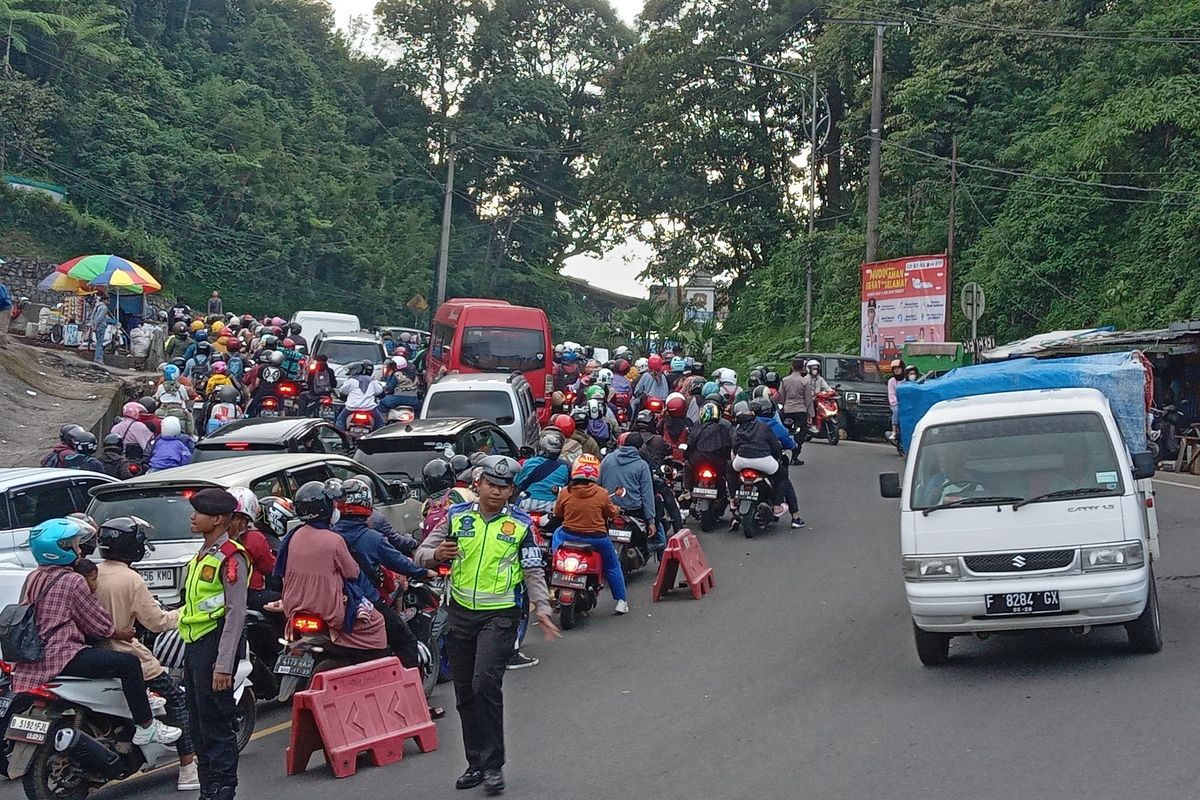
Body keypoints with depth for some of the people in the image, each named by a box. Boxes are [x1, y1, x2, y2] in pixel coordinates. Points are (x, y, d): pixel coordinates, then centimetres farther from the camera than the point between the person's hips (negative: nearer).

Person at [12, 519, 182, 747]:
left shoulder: (32, 579, 13)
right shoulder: (72, 581, -11)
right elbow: (97, 623, -8)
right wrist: (123, 634, 9)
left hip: (31, 656, 10)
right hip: (60, 657, -10)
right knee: (129, 663, -10)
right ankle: (145, 727, -10)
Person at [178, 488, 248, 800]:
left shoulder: (230, 557, -13)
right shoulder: (203, 554, 18)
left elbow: (236, 613, -18)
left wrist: (223, 665, -23)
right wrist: (190, 655, 19)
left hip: (215, 643, -10)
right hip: (194, 644, 10)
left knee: (217, 724, -8)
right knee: (199, 724, 15)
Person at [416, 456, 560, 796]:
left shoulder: (521, 524, 1)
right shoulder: (457, 516, 5)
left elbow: (534, 571, 3)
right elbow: (422, 554, 5)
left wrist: (541, 608, -12)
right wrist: (437, 555, -18)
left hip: (500, 615, -4)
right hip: (461, 613, 4)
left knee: (486, 682, -20)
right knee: (465, 692, 9)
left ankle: (493, 765, -13)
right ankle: (475, 763, 21)